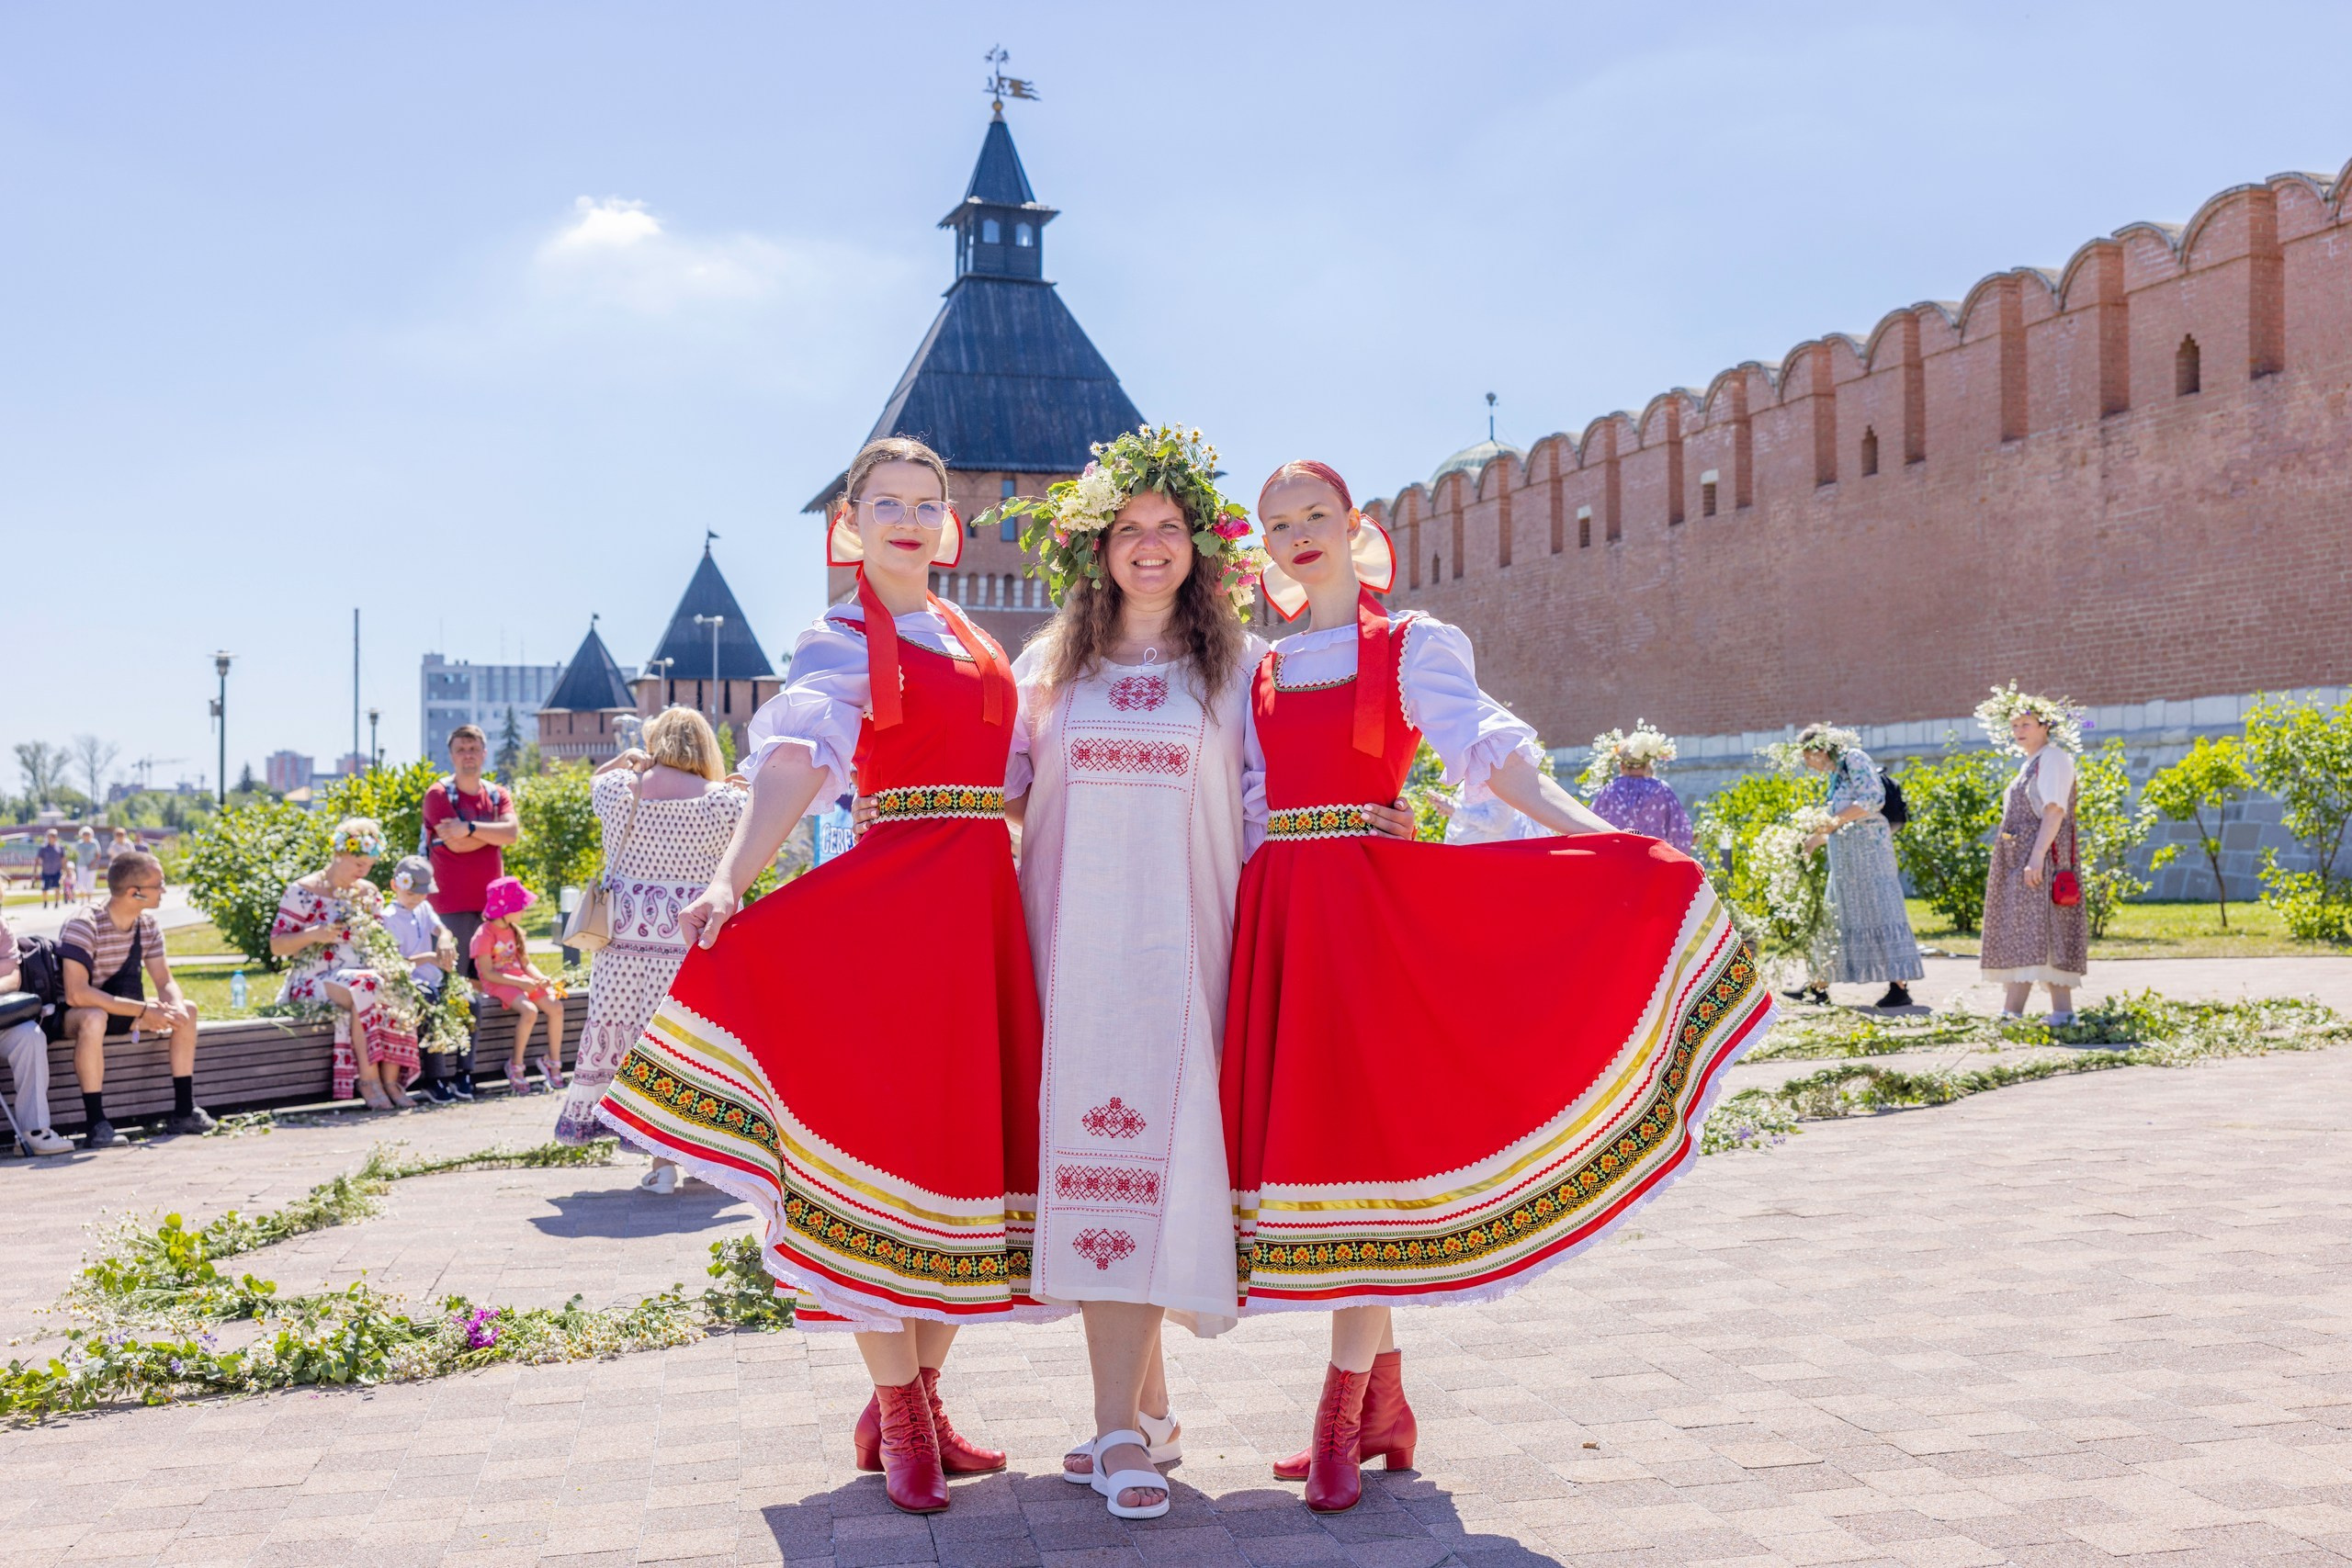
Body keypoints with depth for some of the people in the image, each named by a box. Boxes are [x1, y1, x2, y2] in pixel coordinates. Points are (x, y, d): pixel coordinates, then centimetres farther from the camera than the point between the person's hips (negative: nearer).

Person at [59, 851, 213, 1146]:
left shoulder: (148, 924, -2)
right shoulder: (84, 925, -26)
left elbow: (165, 982, 1)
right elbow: (77, 994, -34)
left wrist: (176, 1008, -23)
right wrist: (142, 1011, -35)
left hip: (121, 1010, 8)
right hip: (73, 1015, -8)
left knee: (187, 1009, -6)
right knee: (94, 1018, -40)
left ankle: (184, 1111, -1)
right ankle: (97, 1124, -35)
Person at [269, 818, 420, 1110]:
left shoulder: (368, 893, 15)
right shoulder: (302, 891, -2)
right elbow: (276, 945, -3)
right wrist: (313, 934, -21)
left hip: (361, 975, 5)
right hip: (313, 981, -5)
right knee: (364, 988, -37)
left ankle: (390, 1079, -28)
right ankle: (368, 1079, -32)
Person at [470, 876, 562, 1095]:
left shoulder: (513, 931, 17)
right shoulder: (485, 934, -9)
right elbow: (487, 973, -14)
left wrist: (541, 977, -7)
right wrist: (519, 982, -21)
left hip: (521, 980, 7)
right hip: (498, 984, -7)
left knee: (556, 1006, -15)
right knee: (529, 1011, -32)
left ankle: (553, 1062, -4)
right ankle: (516, 1066, -17)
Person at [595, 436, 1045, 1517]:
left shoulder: (972, 640, 18)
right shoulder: (840, 644, -1)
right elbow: (794, 764, -18)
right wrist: (729, 880, -33)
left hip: (986, 912, 6)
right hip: (893, 905, -6)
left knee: (971, 1139, 8)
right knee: (890, 1140, -6)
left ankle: (925, 1394, 19)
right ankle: (896, 1414, 4)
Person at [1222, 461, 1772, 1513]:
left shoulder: (1413, 646, 5)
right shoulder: (1262, 669, 18)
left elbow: (1486, 751, -9)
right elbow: (1243, 800, 16)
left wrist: (1594, 833, -24)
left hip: (1368, 908, -5)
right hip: (1276, 914, 5)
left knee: (1353, 1134, -9)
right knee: (1305, 1139, 5)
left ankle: (1341, 1416, -2)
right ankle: (1384, 1402, 17)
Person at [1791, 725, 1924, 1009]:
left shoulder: (1854, 759, -5)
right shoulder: (1835, 775, 21)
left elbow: (1874, 799, -17)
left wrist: (1834, 821, -17)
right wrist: (1817, 839, 24)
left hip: (1867, 845, -9)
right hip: (1845, 856, 9)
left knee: (1878, 909, -10)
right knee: (1835, 915, 10)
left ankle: (1900, 986, -11)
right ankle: (1820, 986, 15)